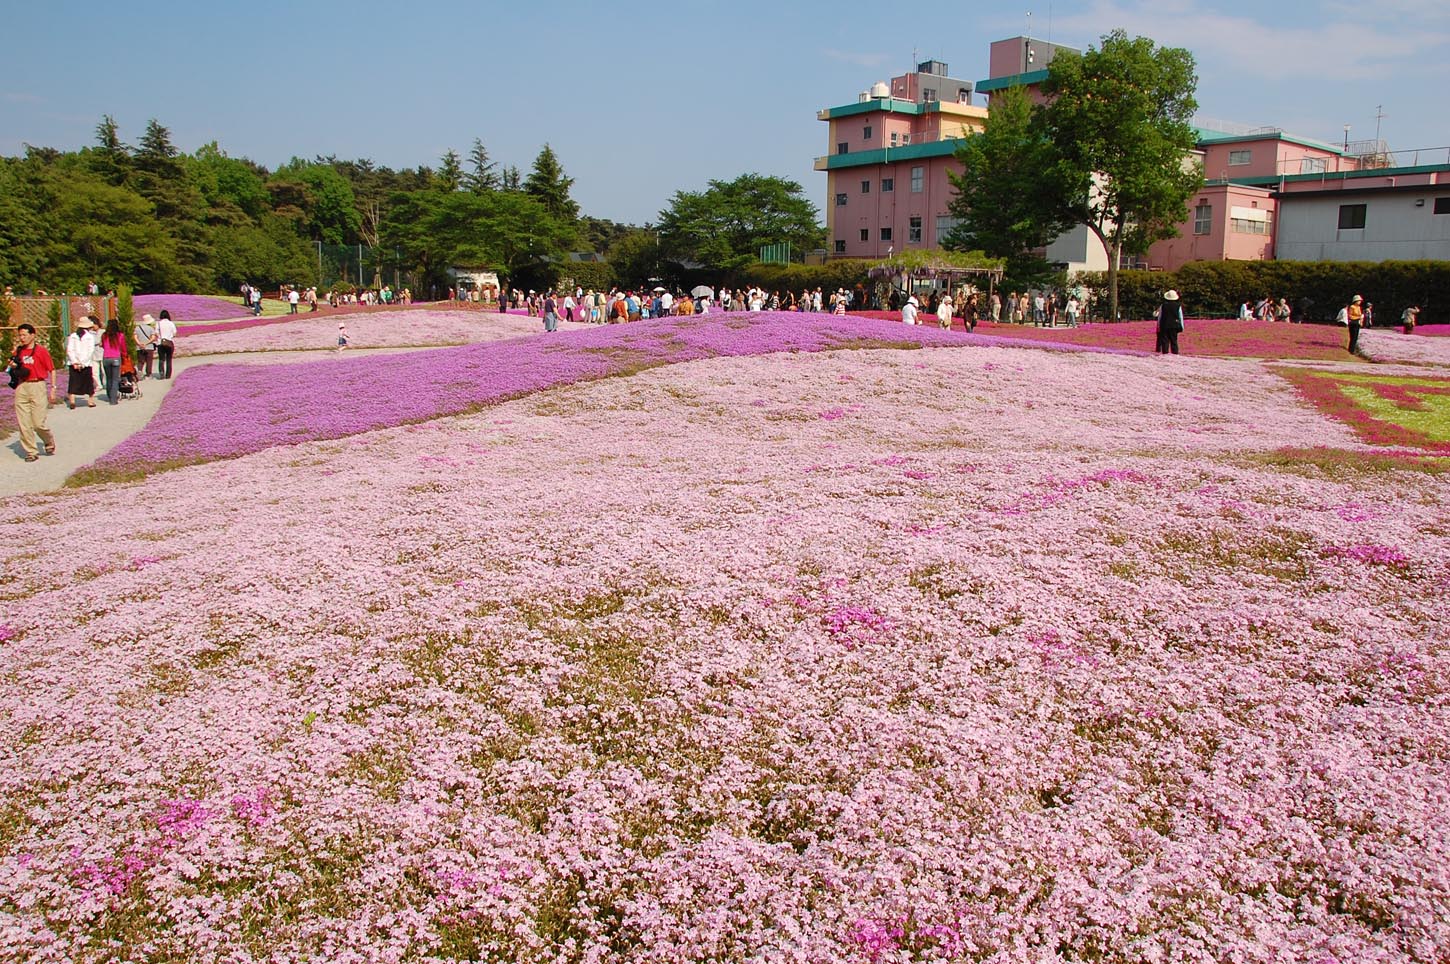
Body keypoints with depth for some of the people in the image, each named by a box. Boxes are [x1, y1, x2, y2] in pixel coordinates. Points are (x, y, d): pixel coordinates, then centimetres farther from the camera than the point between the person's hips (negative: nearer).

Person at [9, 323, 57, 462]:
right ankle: (31, 451, 10)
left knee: (39, 423, -6)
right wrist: (12, 366, -2)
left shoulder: (41, 350, -5)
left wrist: (53, 388, -6)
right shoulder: (18, 351, 10)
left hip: (38, 387, -5)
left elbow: (51, 370, -2)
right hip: (21, 387, 5)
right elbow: (15, 371, 21)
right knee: (23, 423, 2)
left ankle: (50, 444, 22)